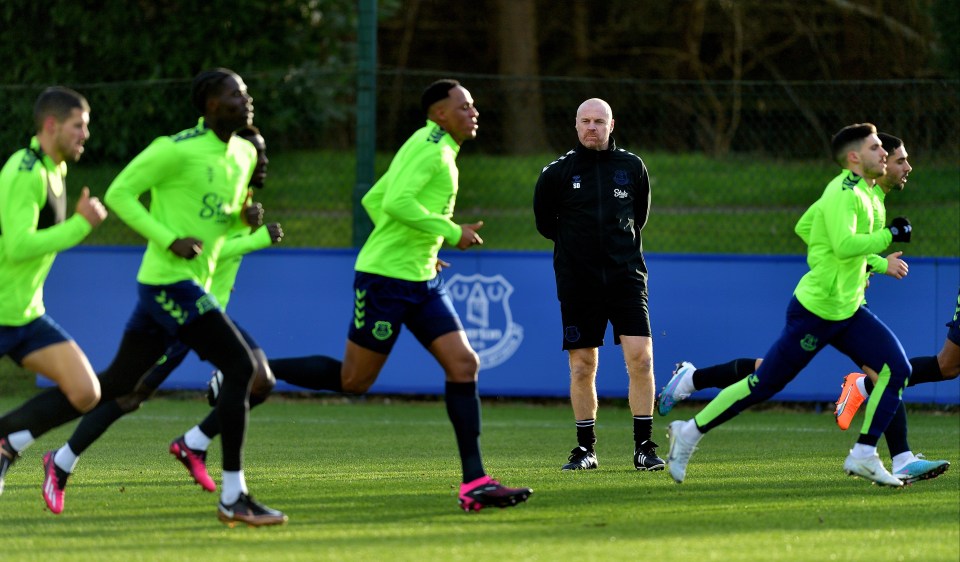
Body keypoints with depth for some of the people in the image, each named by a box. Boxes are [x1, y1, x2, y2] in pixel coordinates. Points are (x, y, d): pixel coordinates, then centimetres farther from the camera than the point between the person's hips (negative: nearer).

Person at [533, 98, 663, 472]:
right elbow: (545, 222, 12)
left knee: (641, 358, -11)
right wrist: (574, 242, 13)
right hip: (577, 280, 0)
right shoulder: (558, 172, 2)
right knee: (582, 368, 2)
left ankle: (643, 447, -4)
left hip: (625, 274, 0)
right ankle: (585, 448, 14)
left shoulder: (632, 168, 6)